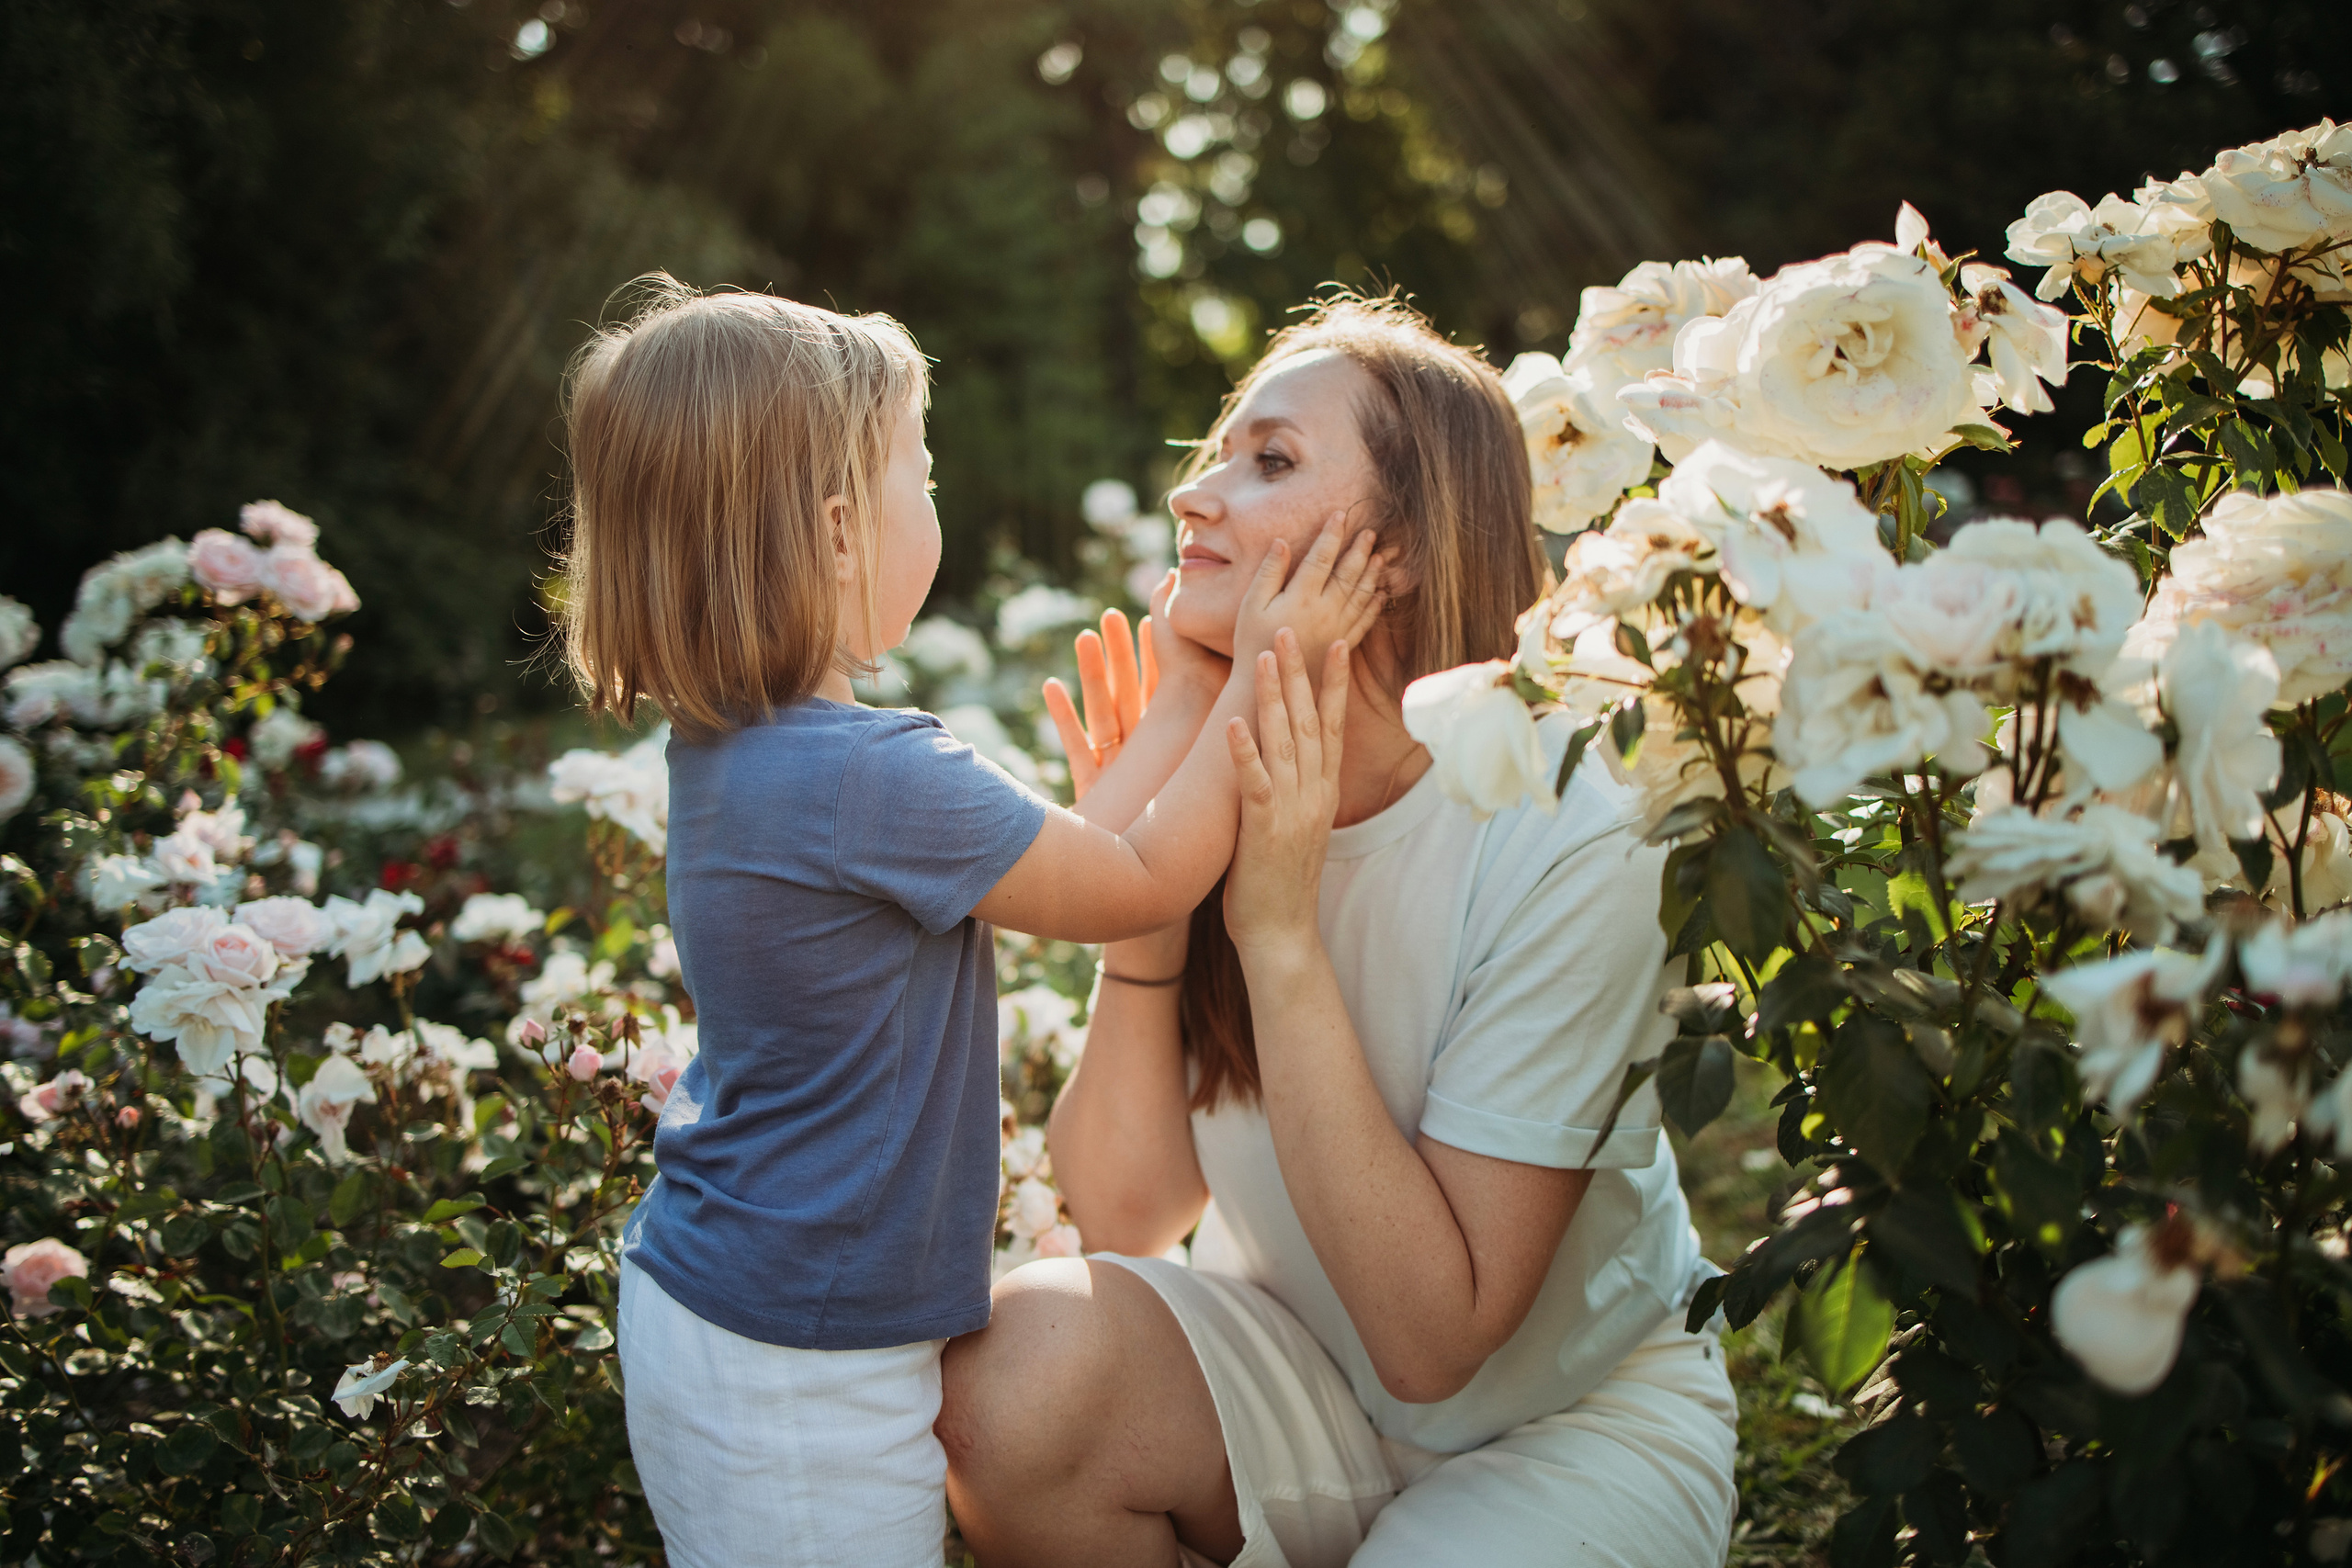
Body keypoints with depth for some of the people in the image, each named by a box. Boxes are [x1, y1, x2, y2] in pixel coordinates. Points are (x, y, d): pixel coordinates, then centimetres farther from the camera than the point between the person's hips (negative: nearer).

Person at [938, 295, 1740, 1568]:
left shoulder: (1561, 846, -25)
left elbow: (1434, 1340, -26)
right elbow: (1127, 1215, -10)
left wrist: (1281, 931, -31)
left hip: (1571, 1416, -4)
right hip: (1297, 1362, 4)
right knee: (1017, 1375, -26)